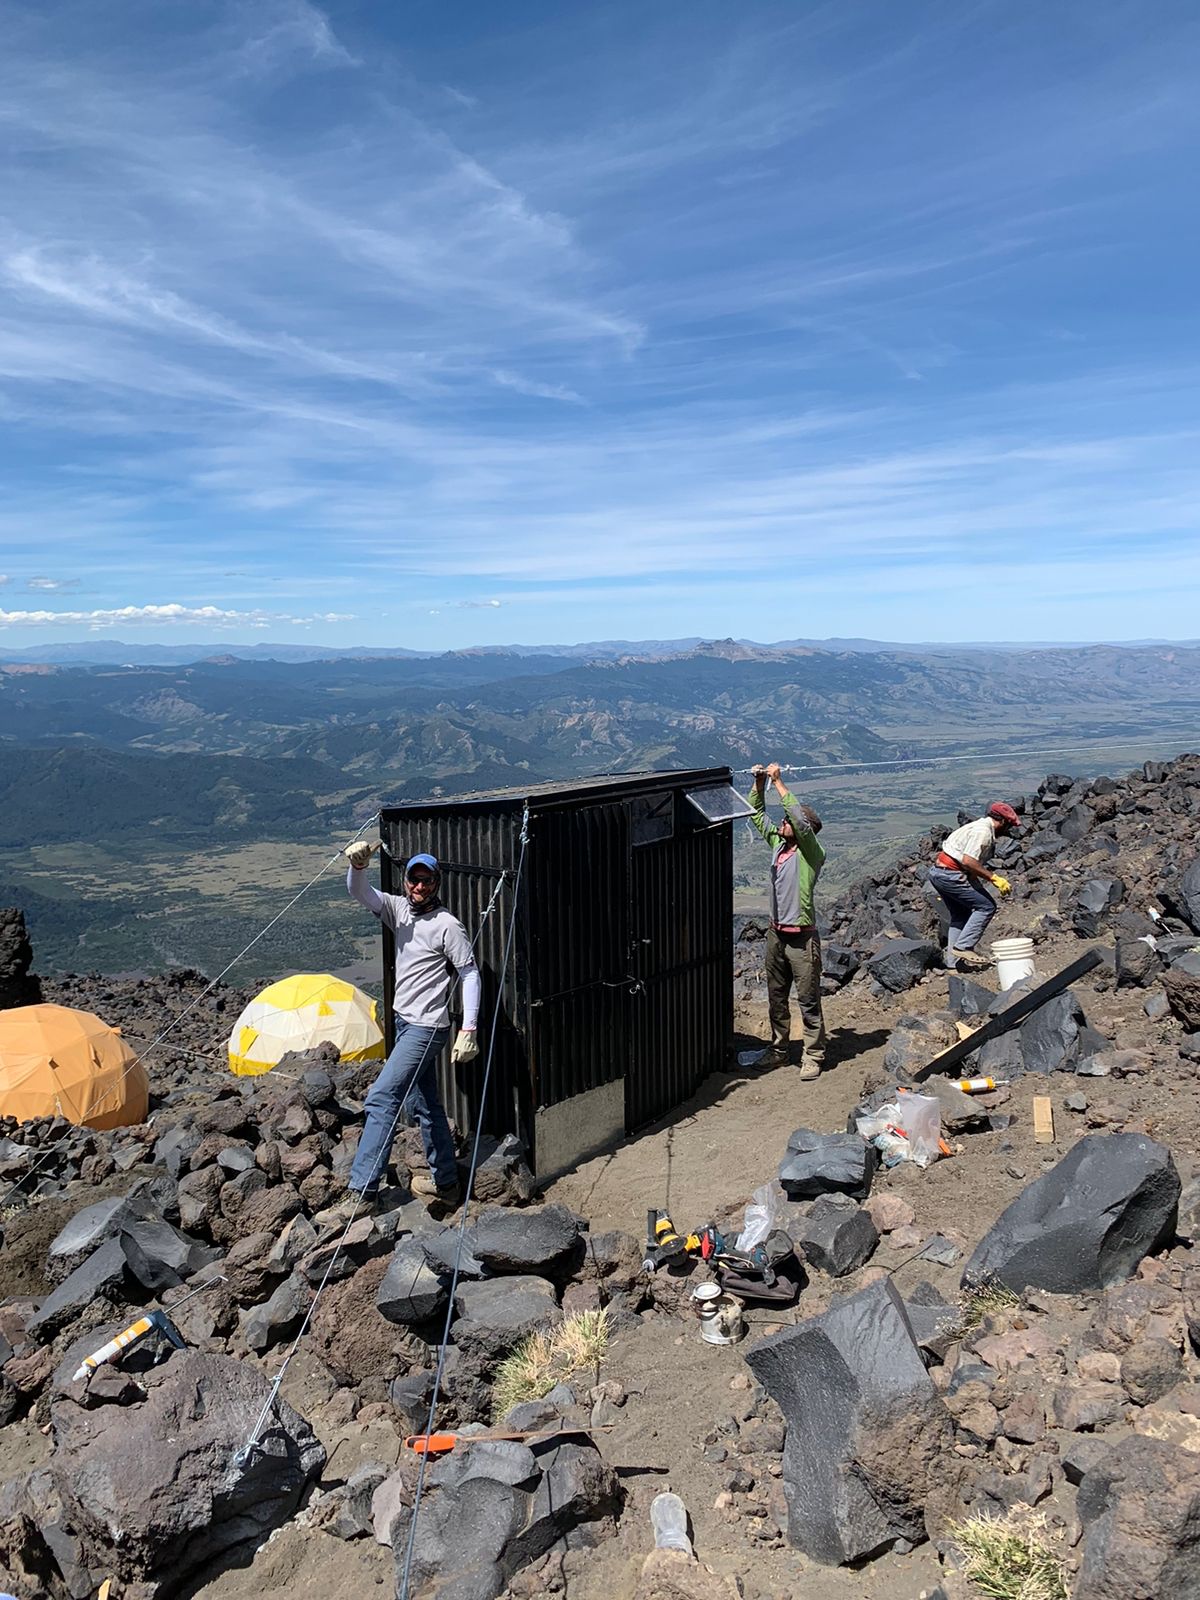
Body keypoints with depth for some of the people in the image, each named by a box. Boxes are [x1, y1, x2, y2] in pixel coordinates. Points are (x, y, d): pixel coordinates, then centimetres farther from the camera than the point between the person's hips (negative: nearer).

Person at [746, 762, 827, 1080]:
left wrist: (778, 781, -26)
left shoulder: (812, 852, -13)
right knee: (776, 996, 18)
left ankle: (813, 1057, 11)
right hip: (776, 933, 8)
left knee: (808, 1000, 1)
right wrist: (759, 783, -1)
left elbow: (800, 819, -30)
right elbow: (757, 814, 14)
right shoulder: (778, 844, 7)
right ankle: (779, 1048, 32)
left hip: (802, 937, -8)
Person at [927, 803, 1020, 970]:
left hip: (938, 871, 11)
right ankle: (963, 947, -6)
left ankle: (953, 961, 19)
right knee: (986, 906, -5)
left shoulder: (981, 826, 17)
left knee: (960, 915, 18)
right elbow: (968, 861, -24)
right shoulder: (983, 831, -14)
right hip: (950, 874, -11)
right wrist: (994, 878, -18)